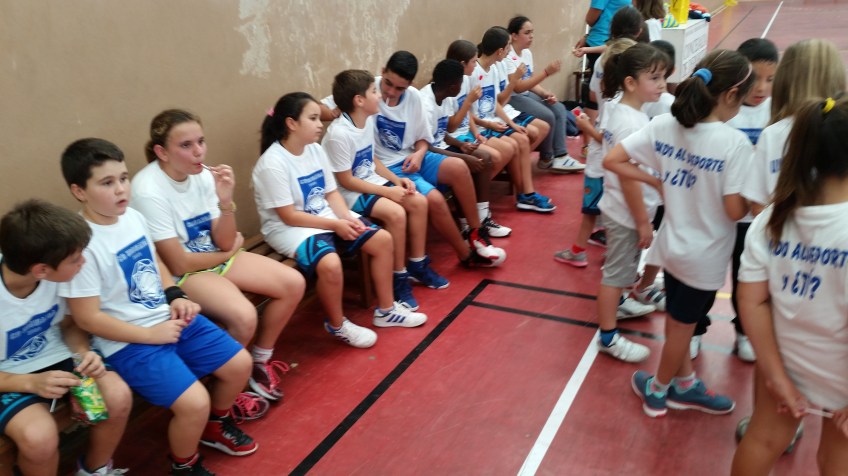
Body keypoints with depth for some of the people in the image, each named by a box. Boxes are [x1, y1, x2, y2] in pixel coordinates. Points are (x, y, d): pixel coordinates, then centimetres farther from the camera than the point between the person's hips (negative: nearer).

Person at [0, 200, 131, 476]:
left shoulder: (55, 276, -17)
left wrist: (84, 353, -16)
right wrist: (31, 383, -30)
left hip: (54, 356, 4)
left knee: (118, 397, -20)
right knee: (39, 436, -32)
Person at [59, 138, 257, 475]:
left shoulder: (134, 217, 2)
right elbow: (87, 318, -18)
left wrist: (176, 296, 1)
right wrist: (151, 335, -16)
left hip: (169, 319, 8)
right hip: (129, 342, -8)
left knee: (240, 364, 8)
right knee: (195, 402, -21)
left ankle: (216, 425, 37)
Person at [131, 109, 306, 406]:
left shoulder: (202, 175, -6)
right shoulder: (148, 191, -24)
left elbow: (224, 242, -4)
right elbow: (179, 264, -20)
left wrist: (226, 202, -22)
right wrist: (230, 251, -6)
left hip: (216, 256, 7)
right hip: (180, 274, -7)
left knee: (293, 284, -3)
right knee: (244, 316, -30)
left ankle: (260, 361, 16)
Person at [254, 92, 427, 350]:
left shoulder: (315, 150, 1)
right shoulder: (272, 163, -22)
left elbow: (331, 193, 7)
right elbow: (289, 216, -21)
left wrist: (347, 218, -13)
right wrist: (335, 225, -21)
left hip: (326, 216, 8)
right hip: (289, 228, -8)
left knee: (382, 239, -2)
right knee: (330, 264, -35)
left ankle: (385, 310, 14)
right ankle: (337, 325, -5)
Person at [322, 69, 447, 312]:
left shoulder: (368, 120, 1)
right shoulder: (339, 133, -25)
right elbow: (346, 181, -21)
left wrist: (397, 180, -1)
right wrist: (388, 191, -20)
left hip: (371, 182, 9)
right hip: (349, 192, -9)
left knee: (419, 202, -4)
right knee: (396, 213, -28)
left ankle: (417, 265, 12)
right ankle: (399, 278, -10)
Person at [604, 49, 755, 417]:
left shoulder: (663, 125, -9)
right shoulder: (734, 142, -25)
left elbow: (612, 160, -9)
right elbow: (735, 210, -23)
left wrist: (657, 181, 1)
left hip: (673, 244, 5)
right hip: (705, 256, -5)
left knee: (679, 322, 25)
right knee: (681, 326, 17)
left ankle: (684, 385, 44)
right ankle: (657, 392, 37)